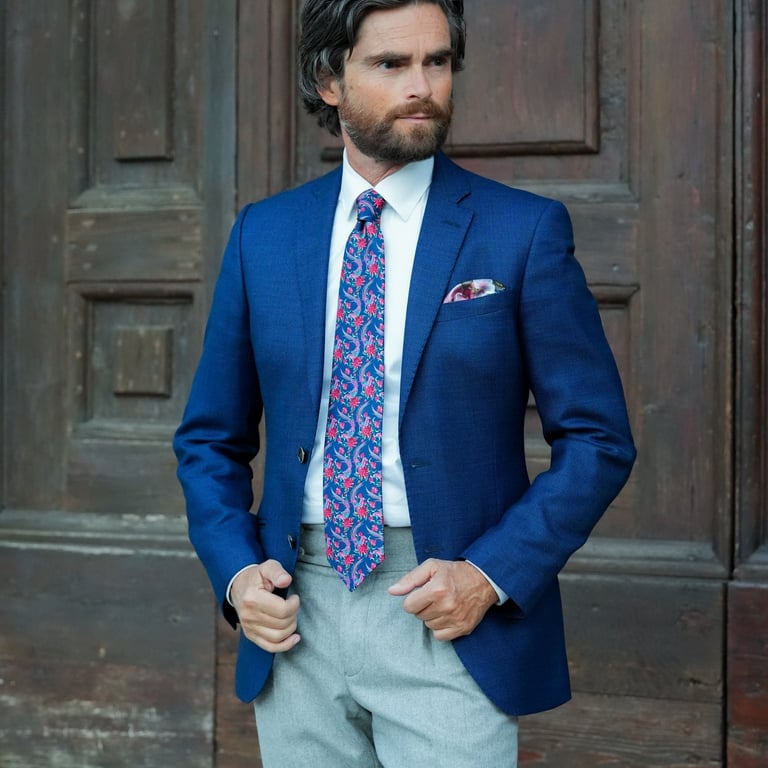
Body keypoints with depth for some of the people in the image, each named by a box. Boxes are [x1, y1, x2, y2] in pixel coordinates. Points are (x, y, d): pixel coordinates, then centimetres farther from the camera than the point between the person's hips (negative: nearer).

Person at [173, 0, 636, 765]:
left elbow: (597, 440, -2)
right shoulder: (261, 235, 5)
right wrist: (235, 571, -3)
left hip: (451, 623, -3)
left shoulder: (523, 231, -4)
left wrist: (492, 574, -13)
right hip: (298, 616, 3)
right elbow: (211, 438, 12)